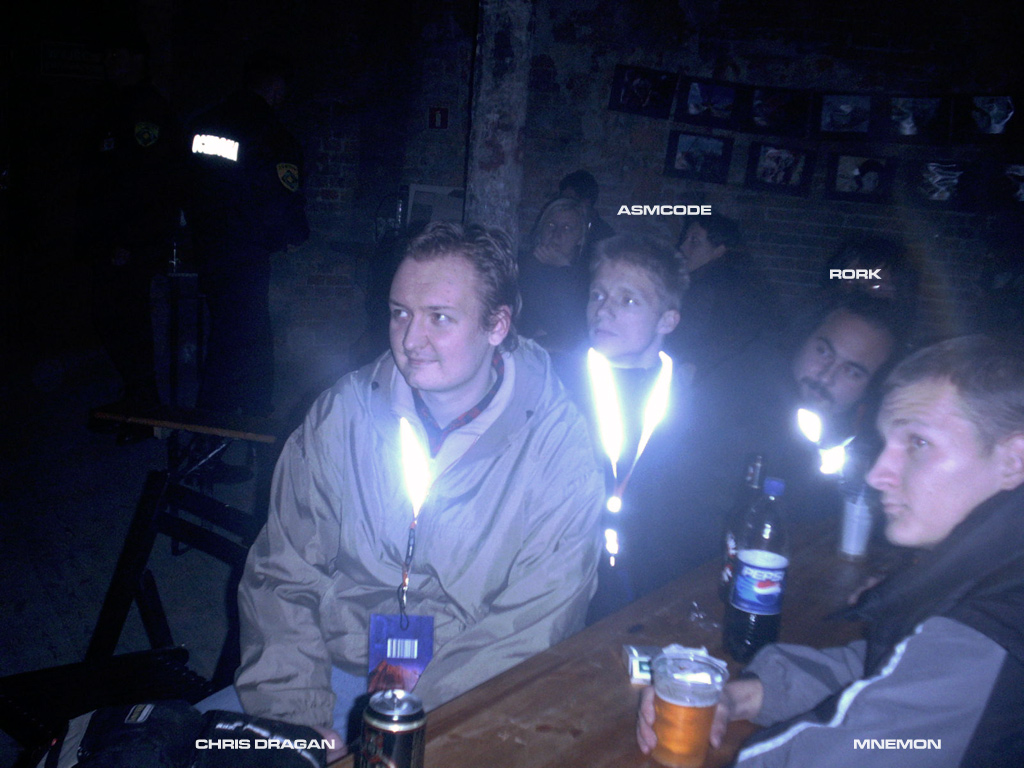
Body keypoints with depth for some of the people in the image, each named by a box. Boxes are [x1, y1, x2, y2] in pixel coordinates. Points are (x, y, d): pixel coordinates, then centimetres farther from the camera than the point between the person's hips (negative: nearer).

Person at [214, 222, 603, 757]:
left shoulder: (558, 447, -11)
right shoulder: (345, 410, -1)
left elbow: (529, 628, -14)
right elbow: (282, 573, 0)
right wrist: (299, 718, -12)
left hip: (463, 698, -2)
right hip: (335, 669, 3)